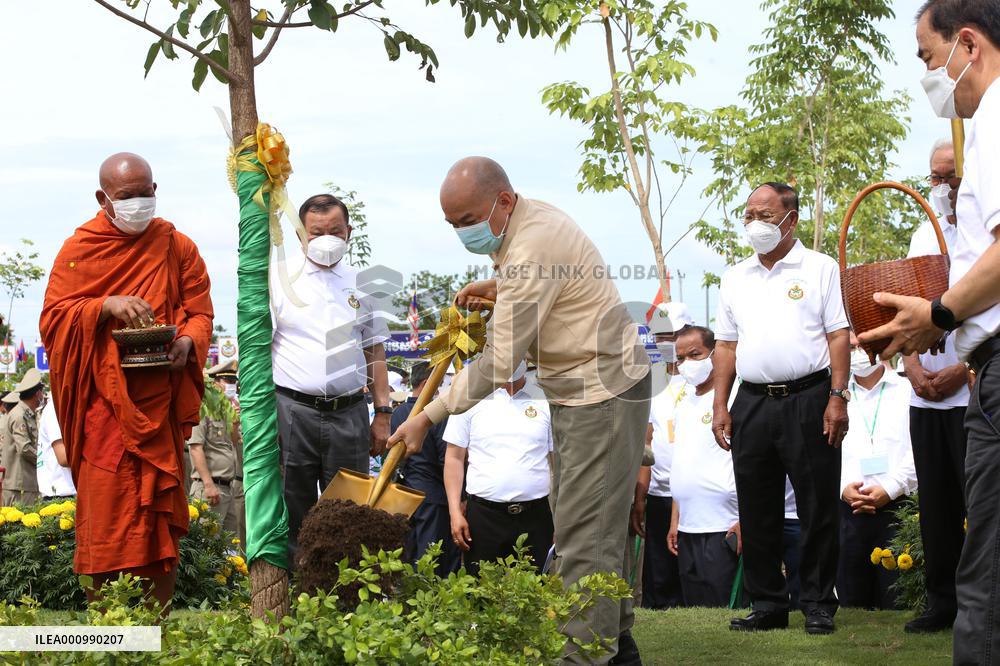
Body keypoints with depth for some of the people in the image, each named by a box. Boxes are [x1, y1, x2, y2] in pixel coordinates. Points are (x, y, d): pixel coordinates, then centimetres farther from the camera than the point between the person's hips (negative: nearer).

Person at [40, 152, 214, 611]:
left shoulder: (177, 248, 9)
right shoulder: (79, 250, 5)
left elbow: (200, 312, 9)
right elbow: (52, 319, -1)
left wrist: (187, 342, -13)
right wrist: (107, 306, -17)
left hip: (161, 399, 2)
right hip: (103, 405, -2)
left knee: (161, 510, 1)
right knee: (106, 511, -5)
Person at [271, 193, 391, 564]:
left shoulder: (360, 286, 13)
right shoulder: (280, 280, 3)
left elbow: (375, 352, 17)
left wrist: (382, 414, 10)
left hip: (349, 412, 3)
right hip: (291, 410, -3)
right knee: (293, 512, 0)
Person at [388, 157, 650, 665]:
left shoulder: (532, 249, -25)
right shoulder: (529, 217, 6)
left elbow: (500, 363, -25)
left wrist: (428, 417, -19)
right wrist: (497, 288, 10)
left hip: (604, 392, -11)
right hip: (578, 392, 11)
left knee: (584, 532, -12)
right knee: (597, 523, 15)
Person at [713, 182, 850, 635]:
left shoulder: (819, 269, 4)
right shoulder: (736, 278, 16)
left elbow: (839, 336, -1)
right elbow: (725, 345, 16)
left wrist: (838, 398, -10)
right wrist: (720, 407, 8)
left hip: (808, 398, -4)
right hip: (752, 402, 4)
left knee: (818, 508, -2)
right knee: (757, 512, 5)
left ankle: (818, 605, 5)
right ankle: (768, 605, 13)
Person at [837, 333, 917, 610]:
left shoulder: (908, 392, 6)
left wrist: (889, 489, -13)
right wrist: (843, 488, -6)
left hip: (897, 507, -3)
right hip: (847, 512, 3)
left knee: (896, 606, -8)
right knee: (851, 605, 2)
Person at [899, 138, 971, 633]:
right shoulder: (923, 238, 17)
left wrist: (961, 371, -14)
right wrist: (913, 367, 1)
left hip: (973, 392, -6)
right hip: (926, 396, 6)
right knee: (936, 503, 7)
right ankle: (943, 603, 14)